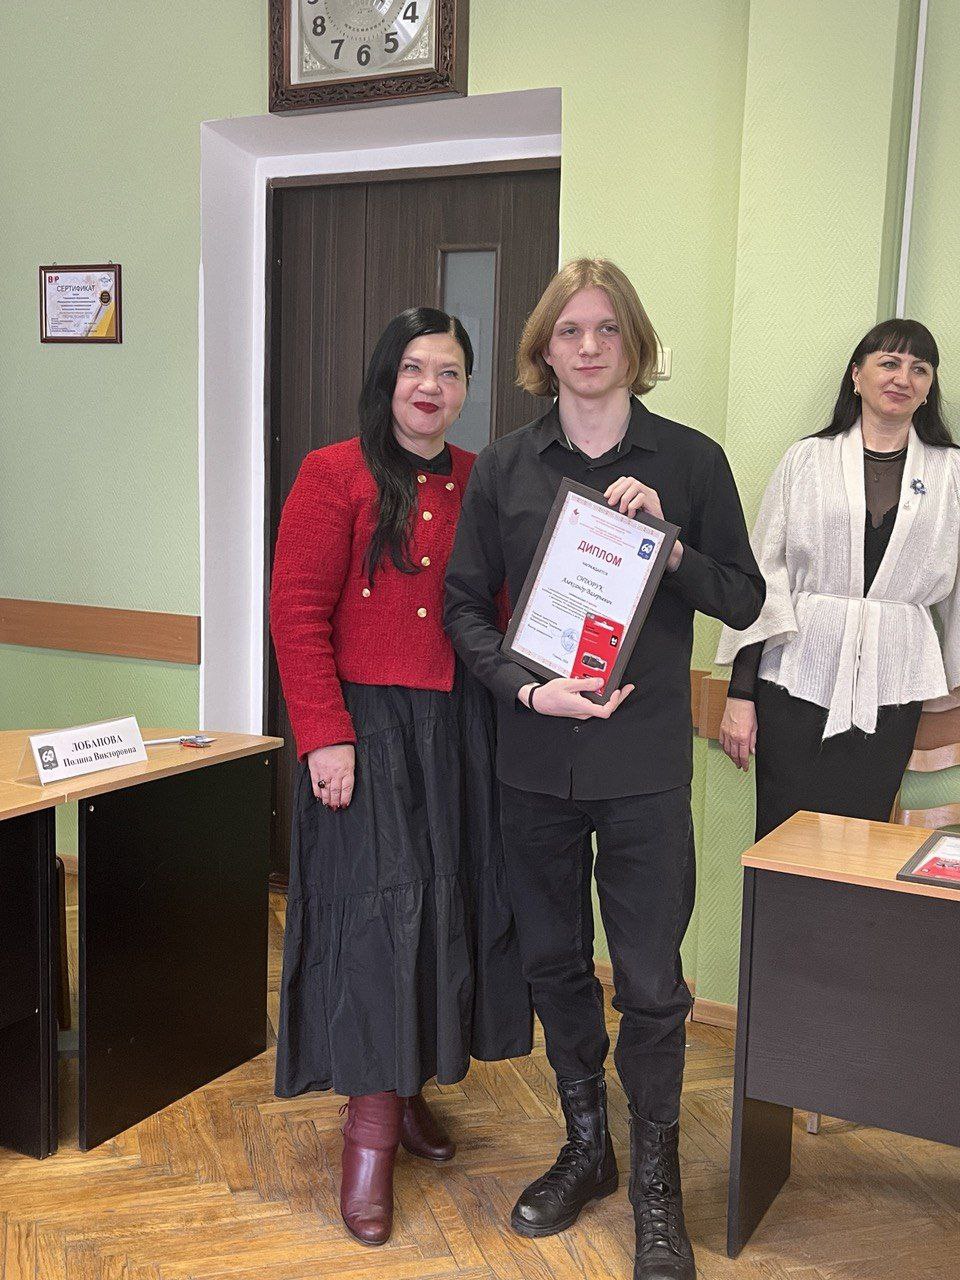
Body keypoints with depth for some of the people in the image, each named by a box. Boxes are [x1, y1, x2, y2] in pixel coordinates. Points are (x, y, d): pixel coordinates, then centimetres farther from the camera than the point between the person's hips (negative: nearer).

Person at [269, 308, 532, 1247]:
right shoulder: (334, 476, -5)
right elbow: (298, 613, -9)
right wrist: (325, 734, -14)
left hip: (462, 727, 5)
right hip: (369, 722, -5)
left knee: (449, 903, 10)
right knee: (378, 904, -3)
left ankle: (408, 1087, 30)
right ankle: (370, 1132, 11)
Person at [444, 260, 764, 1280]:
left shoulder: (691, 460, -1)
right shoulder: (504, 467, 3)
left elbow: (743, 598, 2)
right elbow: (465, 604, 3)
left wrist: (668, 545, -16)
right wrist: (528, 688, -13)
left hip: (645, 763, -2)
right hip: (537, 756, 2)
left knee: (650, 982, 3)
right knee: (554, 963, 14)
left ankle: (655, 1183, 25)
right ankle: (586, 1149, 36)